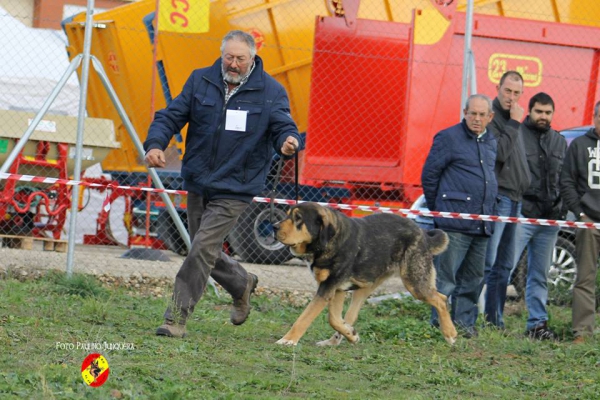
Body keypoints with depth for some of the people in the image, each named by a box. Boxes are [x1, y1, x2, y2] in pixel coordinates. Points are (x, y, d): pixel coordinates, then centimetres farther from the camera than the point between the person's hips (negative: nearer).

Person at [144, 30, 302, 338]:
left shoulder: (271, 92, -5)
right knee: (206, 253, 15)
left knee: (202, 250, -15)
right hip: (197, 185, 5)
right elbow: (171, 116, 2)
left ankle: (177, 318, -10)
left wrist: (289, 142, -34)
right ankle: (242, 284, 43)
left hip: (234, 189, -5)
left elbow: (283, 127, -8)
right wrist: (155, 144, -18)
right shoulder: (200, 81, 2)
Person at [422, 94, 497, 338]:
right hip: (455, 223, -7)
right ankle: (440, 323, -1)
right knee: (446, 275, -5)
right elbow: (429, 174, -1)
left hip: (482, 224, 7)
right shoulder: (449, 138, -4)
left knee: (473, 277, 10)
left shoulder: (491, 142, 16)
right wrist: (438, 209, 3)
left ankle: (464, 322, 16)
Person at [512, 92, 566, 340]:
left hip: (550, 218, 6)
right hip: (521, 215, -6)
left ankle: (538, 324, 15)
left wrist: (561, 207, 10)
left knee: (540, 275, 11)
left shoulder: (560, 142, 16)